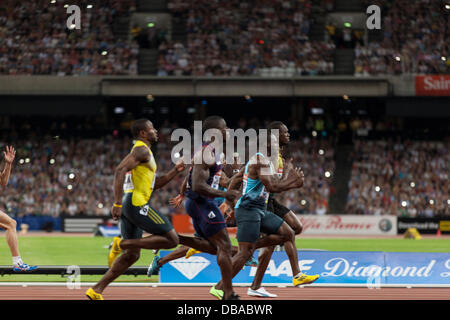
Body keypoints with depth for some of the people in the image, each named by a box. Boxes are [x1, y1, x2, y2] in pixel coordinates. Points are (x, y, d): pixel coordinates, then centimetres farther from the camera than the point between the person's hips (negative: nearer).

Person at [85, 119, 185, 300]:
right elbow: (120, 171, -20)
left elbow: (155, 183, 32)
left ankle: (96, 290, 7)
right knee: (172, 239, -8)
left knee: (132, 254, 12)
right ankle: (121, 244, -12)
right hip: (136, 204, -10)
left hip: (129, 206, 10)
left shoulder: (141, 151, 26)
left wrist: (175, 171, 20)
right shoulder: (142, 150, -6)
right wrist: (117, 203, -24)